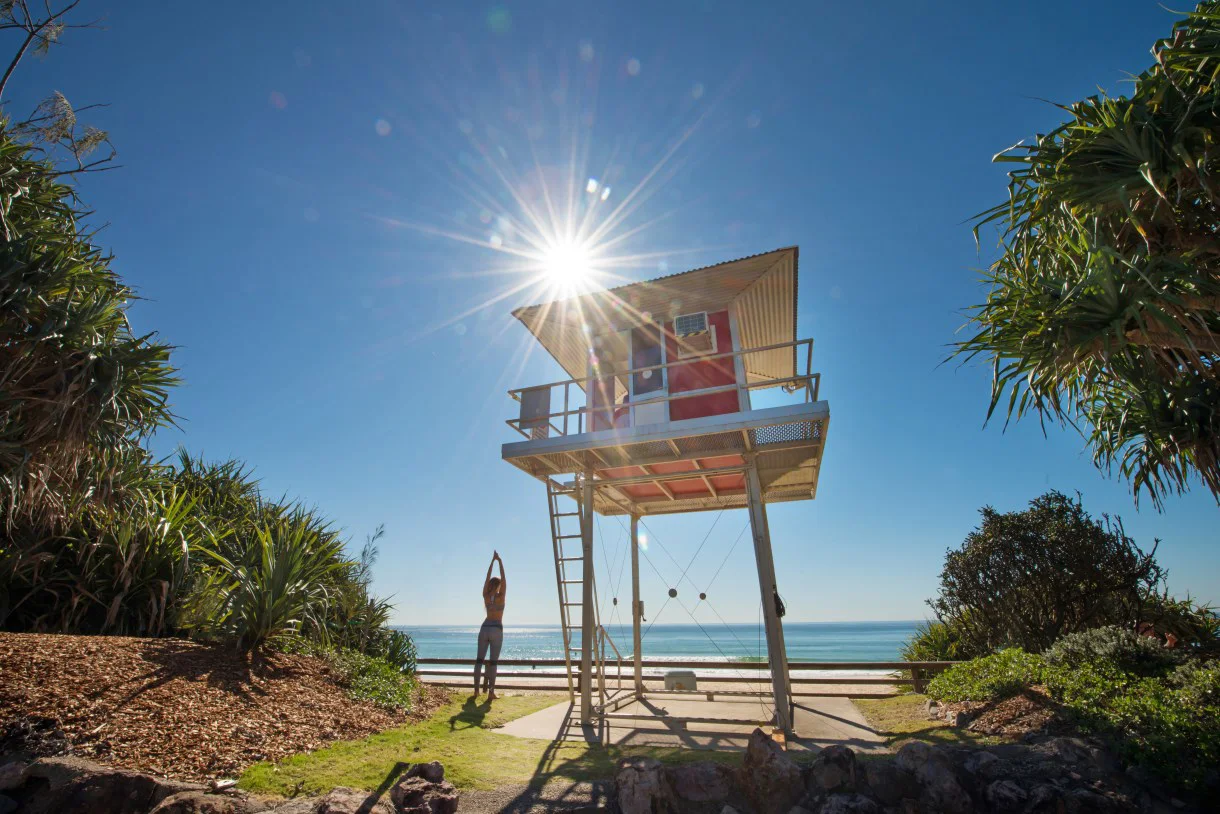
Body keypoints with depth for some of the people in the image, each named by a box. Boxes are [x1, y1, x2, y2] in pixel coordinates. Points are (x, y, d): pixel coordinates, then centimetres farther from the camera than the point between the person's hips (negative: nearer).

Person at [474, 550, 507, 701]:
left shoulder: (485, 596, 1)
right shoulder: (500, 596, -9)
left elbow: (487, 577, 5)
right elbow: (503, 579, -8)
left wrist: (493, 560, 7)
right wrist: (500, 562, -4)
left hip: (484, 628, 4)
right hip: (496, 630, -3)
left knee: (479, 659, 9)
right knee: (493, 661, -1)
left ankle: (476, 690, 9)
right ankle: (491, 692, -5)